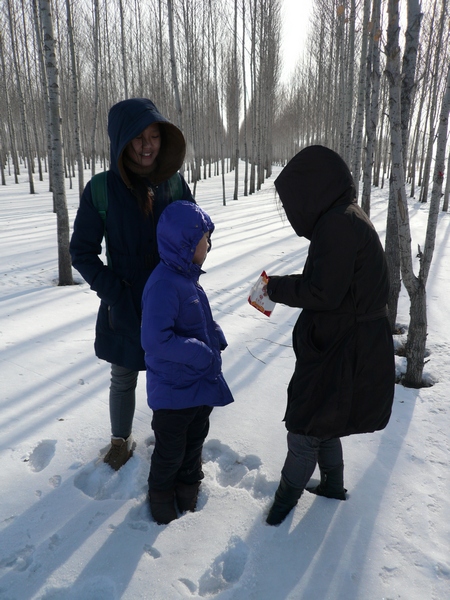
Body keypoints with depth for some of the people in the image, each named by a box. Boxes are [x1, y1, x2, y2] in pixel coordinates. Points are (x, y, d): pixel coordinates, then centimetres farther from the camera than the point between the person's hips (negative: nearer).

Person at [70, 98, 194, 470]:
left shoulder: (174, 183, -5)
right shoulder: (102, 189, -11)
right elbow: (82, 251, -5)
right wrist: (113, 292, -14)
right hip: (126, 306, -1)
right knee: (123, 379, 17)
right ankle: (121, 440, 41)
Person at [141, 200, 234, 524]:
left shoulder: (187, 276, 2)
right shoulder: (164, 285, -28)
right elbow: (155, 340, -33)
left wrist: (217, 337, -3)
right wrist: (201, 353, -27)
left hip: (201, 384, 9)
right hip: (174, 392, -9)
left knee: (195, 440, 27)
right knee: (171, 452, 14)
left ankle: (189, 489, 51)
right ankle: (162, 497, 42)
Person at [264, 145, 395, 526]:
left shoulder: (337, 224, -23)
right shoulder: (349, 217, 9)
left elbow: (322, 293, -25)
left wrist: (276, 287, -10)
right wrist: (284, 286, 4)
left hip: (341, 351, -10)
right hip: (353, 344, 10)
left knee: (305, 425, 6)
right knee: (320, 422, 23)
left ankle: (289, 493, 27)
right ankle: (332, 485, 42)